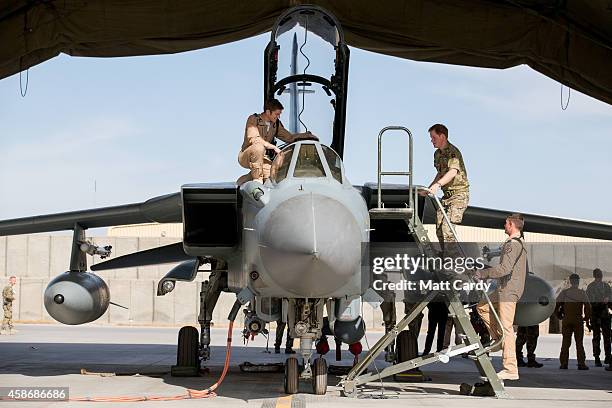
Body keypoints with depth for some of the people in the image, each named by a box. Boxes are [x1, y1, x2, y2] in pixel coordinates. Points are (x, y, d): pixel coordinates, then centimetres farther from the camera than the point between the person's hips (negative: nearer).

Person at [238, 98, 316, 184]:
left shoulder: (276, 124, 7)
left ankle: (246, 178, 2)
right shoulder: (253, 119, -12)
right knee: (259, 147, -38)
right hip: (246, 157, -5)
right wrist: (274, 147, -29)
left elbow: (289, 137, 14)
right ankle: (257, 179, -26)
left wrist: (306, 135, -1)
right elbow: (254, 139, -25)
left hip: (263, 158, 6)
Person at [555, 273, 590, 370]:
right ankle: (581, 364, 0)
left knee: (565, 343, 6)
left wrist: (560, 316, 10)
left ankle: (563, 363, 4)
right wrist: (586, 318, 5)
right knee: (579, 343, 4)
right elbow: (588, 307, -9)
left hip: (566, 320, 1)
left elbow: (556, 307, -3)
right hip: (578, 320, -1)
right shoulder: (582, 293, -3)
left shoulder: (564, 292, 0)